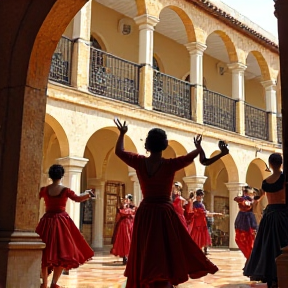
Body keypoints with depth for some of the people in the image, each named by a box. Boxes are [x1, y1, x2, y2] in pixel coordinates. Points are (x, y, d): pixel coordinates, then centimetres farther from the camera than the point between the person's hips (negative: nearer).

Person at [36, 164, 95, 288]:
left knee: (45, 252, 11)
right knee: (62, 252, 2)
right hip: (61, 221, -3)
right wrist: (88, 194, 19)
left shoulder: (44, 189, 1)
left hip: (47, 221, 3)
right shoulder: (65, 190, -6)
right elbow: (77, 198, 1)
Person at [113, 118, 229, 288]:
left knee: (146, 256, 12)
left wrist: (122, 133, 28)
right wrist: (198, 147, 24)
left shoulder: (140, 162, -4)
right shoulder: (170, 165, -11)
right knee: (166, 254, 3)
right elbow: (193, 155, 3)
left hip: (145, 213, 3)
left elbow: (119, 151, 13)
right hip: (165, 213, -3)